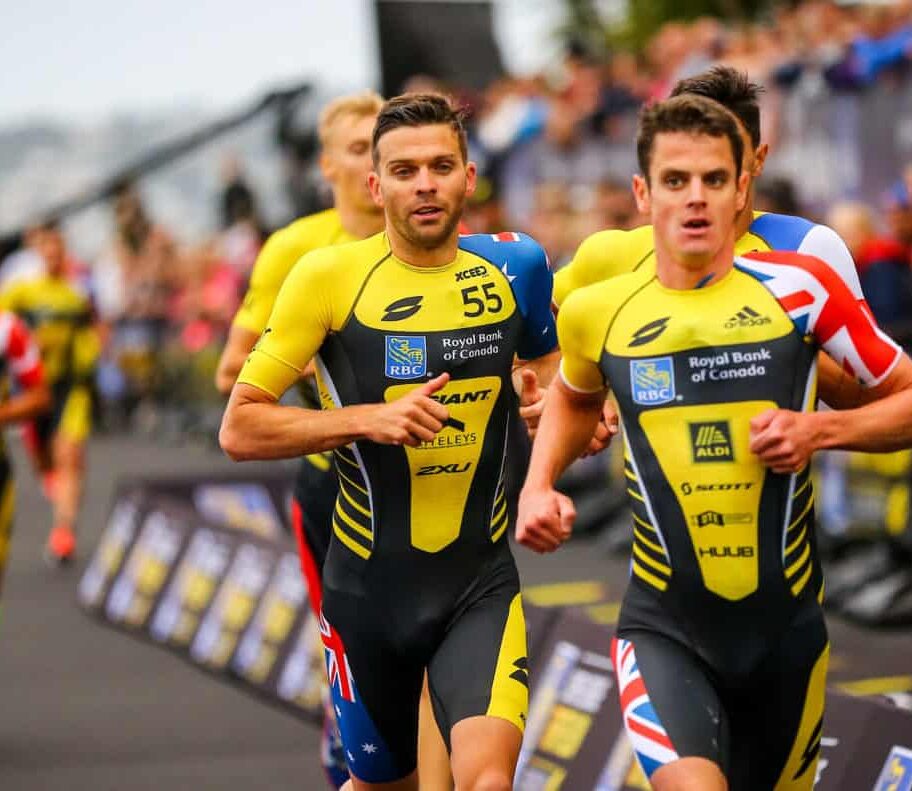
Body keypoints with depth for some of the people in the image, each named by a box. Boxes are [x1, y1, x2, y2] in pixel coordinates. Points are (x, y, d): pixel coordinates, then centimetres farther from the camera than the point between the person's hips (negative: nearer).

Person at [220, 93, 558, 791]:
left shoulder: (513, 265, -1)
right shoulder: (328, 276, -10)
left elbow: (547, 367, 19)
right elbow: (240, 429, -9)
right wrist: (369, 419, -21)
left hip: (481, 582, 1)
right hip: (368, 583, -1)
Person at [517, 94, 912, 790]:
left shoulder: (798, 288, -7)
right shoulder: (598, 312, 0)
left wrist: (820, 430, -15)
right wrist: (537, 486, 8)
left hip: (787, 622, 1)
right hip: (665, 626, -1)